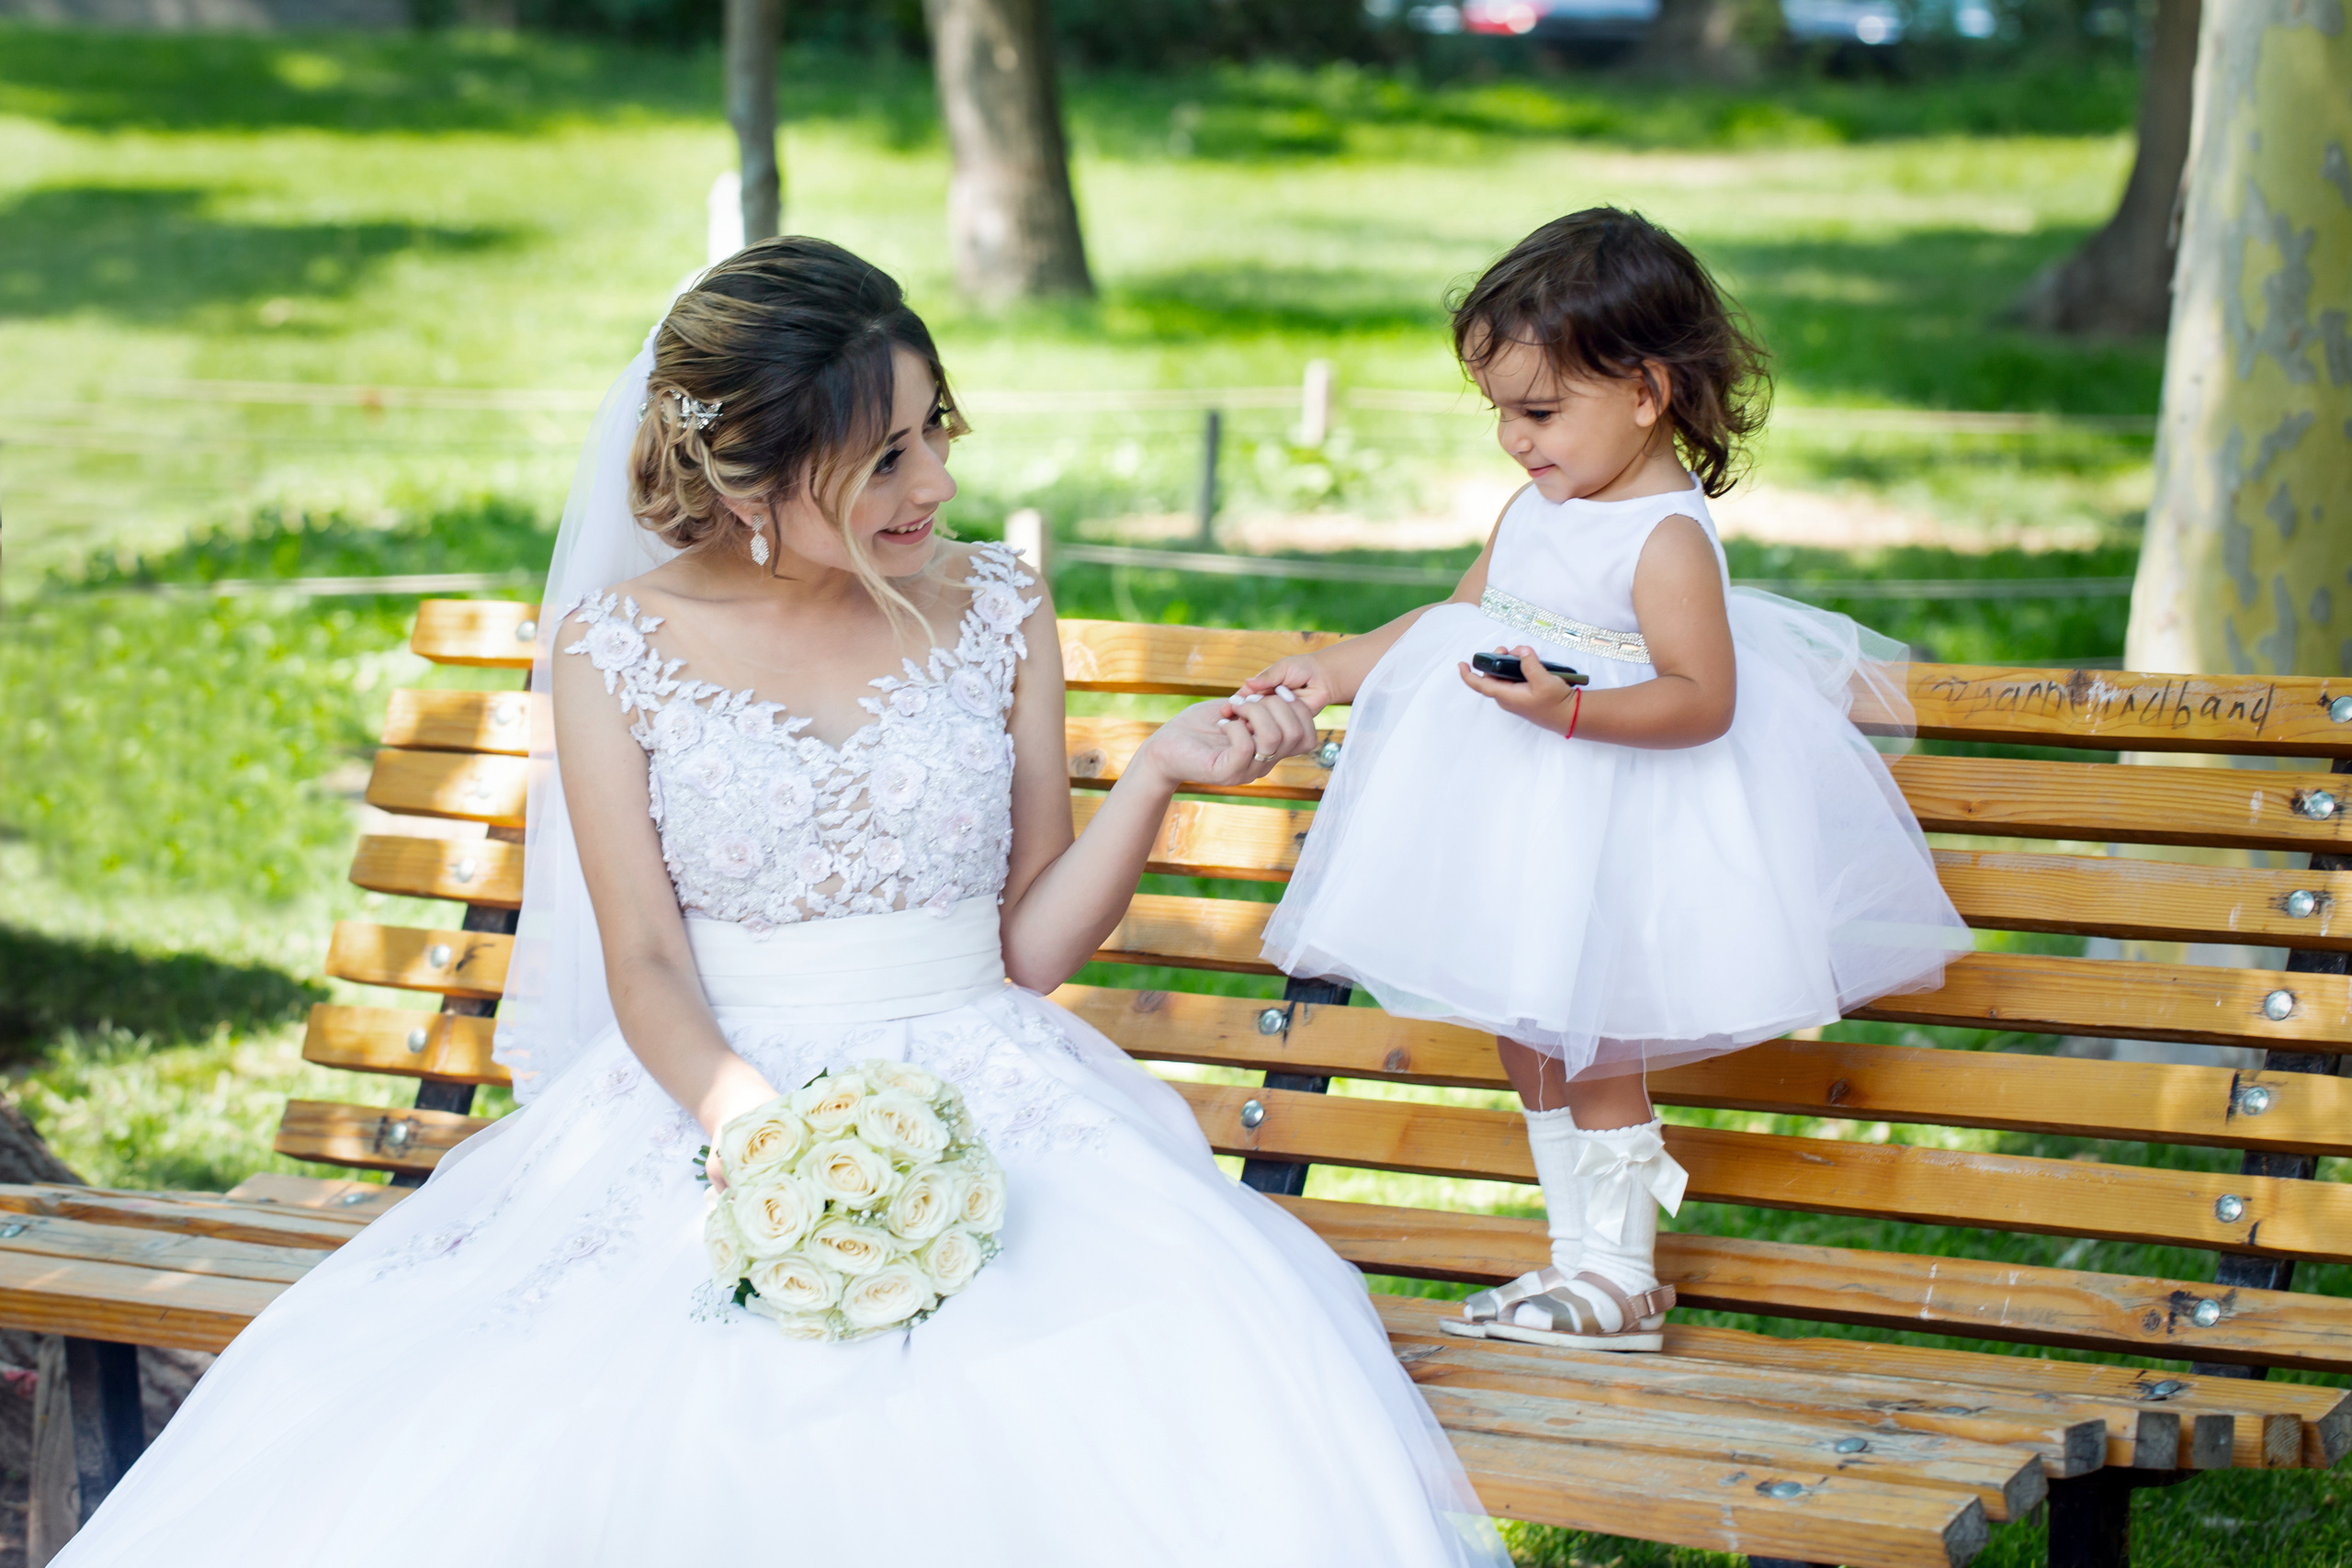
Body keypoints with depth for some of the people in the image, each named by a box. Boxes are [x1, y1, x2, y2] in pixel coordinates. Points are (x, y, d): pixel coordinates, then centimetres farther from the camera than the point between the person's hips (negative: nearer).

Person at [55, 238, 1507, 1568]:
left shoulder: (996, 614, 6)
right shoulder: (617, 648, 1)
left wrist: (1157, 775, -9)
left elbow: (1034, 945, 6)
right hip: (709, 1091, -1)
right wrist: (753, 1125, -23)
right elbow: (644, 964, -4)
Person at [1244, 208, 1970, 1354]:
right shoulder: (1538, 508, 7)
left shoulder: (1666, 538, -20)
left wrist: (1570, 709, -38)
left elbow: (1701, 699, -26)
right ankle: (1580, 1252, 27)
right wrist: (1335, 670, 13)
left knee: (1591, 1049, -2)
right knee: (1526, 1038, 15)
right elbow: (1456, 619, 19)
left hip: (1610, 848, -9)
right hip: (1520, 830, 9)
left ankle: (1621, 1278, 12)